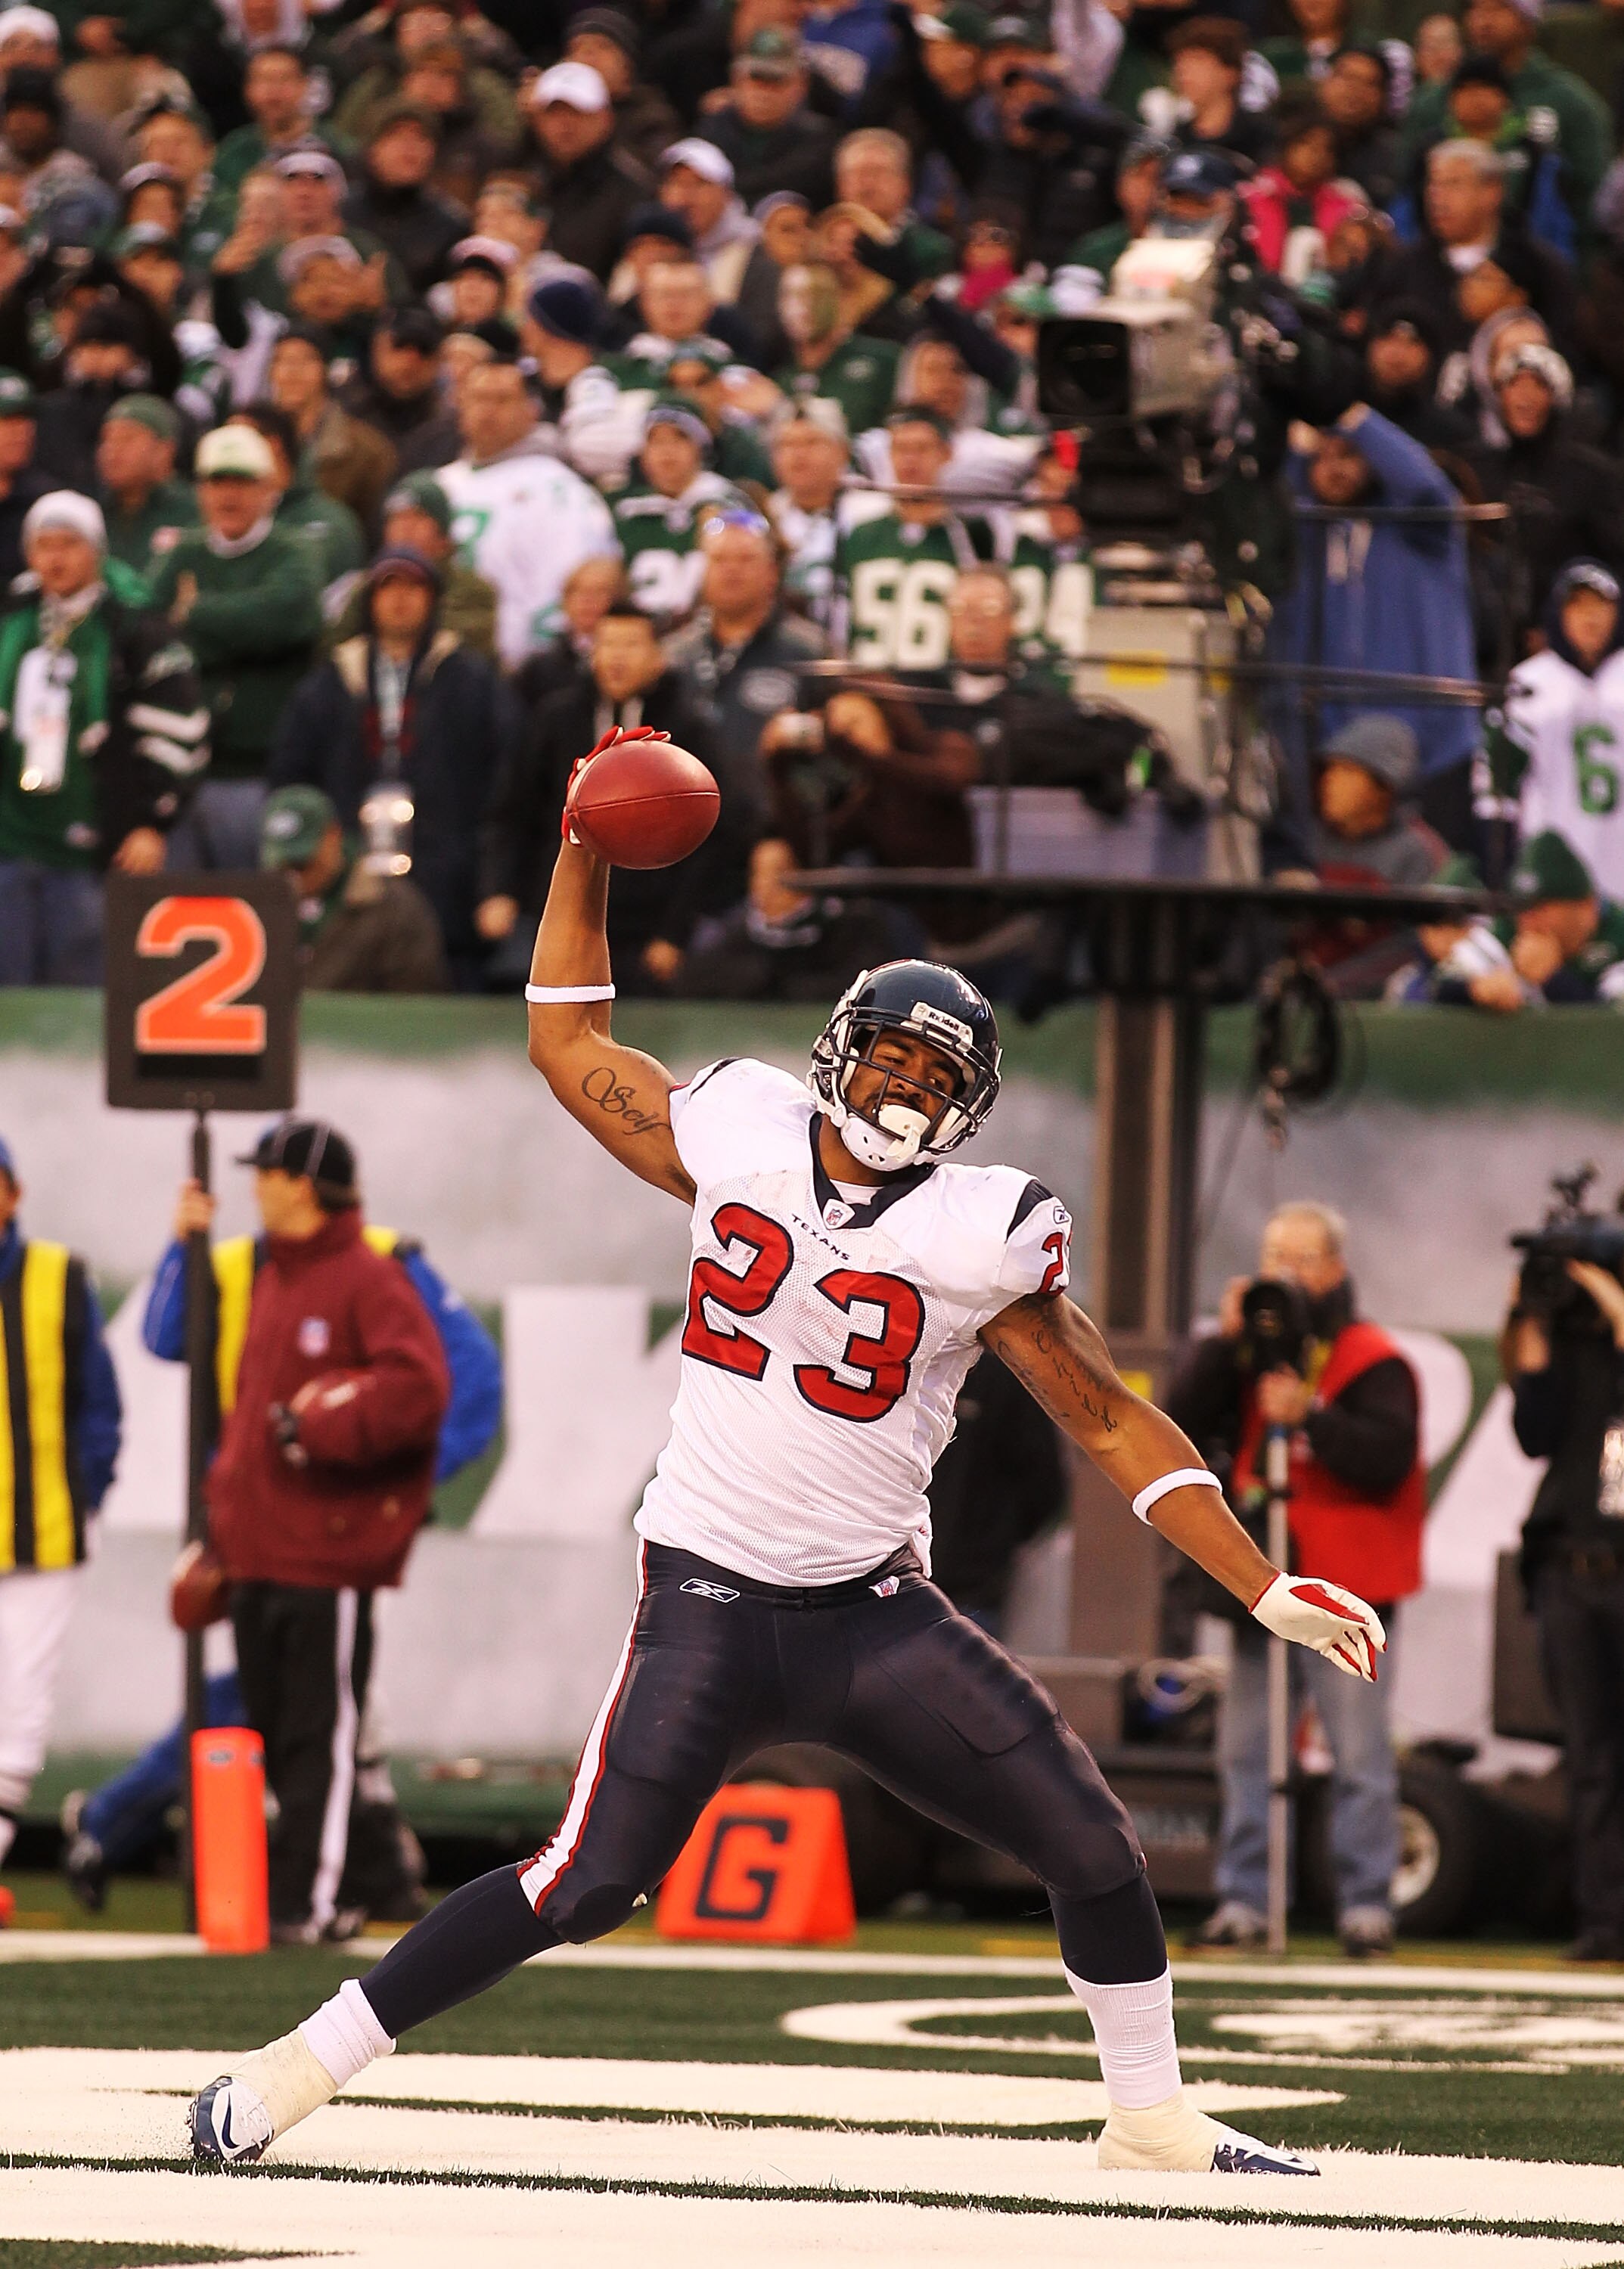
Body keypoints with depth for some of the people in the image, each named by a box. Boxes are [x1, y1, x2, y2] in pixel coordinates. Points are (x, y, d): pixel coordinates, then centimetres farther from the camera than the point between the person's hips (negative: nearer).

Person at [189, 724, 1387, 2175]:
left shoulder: (986, 1237, -3)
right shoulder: (741, 1136, 1)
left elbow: (1113, 1425, 0)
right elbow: (568, 1043, 16)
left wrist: (1271, 1594, -4)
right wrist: (587, 855, 10)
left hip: (876, 1614, 2)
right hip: (710, 1603, -2)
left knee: (1093, 1847, -4)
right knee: (592, 1884, -14)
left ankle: (1154, 2122, 17)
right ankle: (303, 2066, -4)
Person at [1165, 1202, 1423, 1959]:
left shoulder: (1372, 1363, -2)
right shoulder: (1247, 1356, 15)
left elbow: (1387, 1457, -14)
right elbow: (1184, 1419, 2)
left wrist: (1307, 1415, -20)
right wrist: (1224, 1340, -5)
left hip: (1344, 1591, -6)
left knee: (1359, 1752, -7)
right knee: (1246, 1750, 5)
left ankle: (1366, 1904, -4)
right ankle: (1242, 1901, 9)